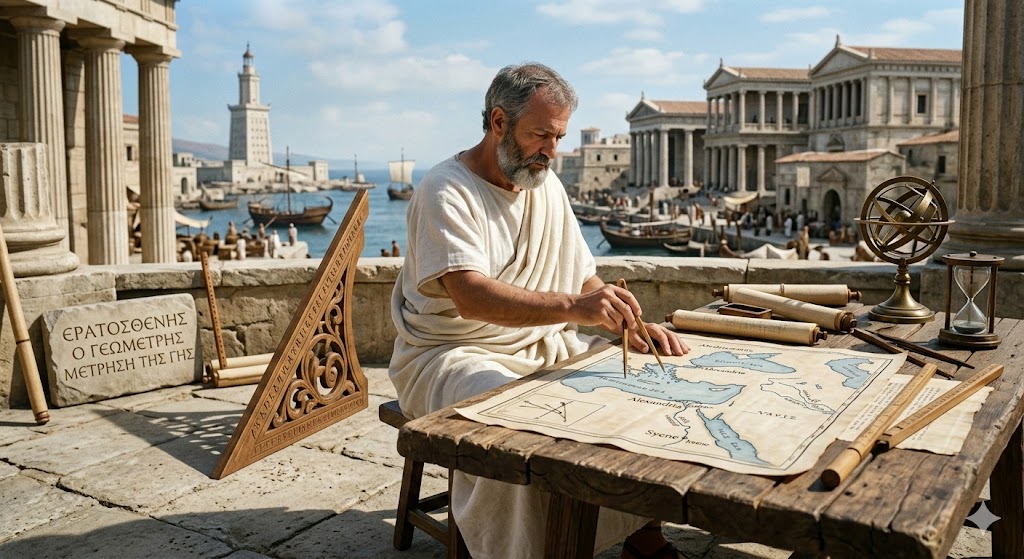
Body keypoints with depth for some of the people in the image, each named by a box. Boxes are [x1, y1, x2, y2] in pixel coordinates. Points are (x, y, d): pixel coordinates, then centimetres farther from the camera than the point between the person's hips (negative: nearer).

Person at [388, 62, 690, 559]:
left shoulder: (547, 186, 9)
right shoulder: (446, 192, -15)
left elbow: (583, 279, 11)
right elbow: (470, 296, -31)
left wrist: (632, 324, -8)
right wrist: (571, 307, -44)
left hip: (541, 345, 7)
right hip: (452, 353, -7)